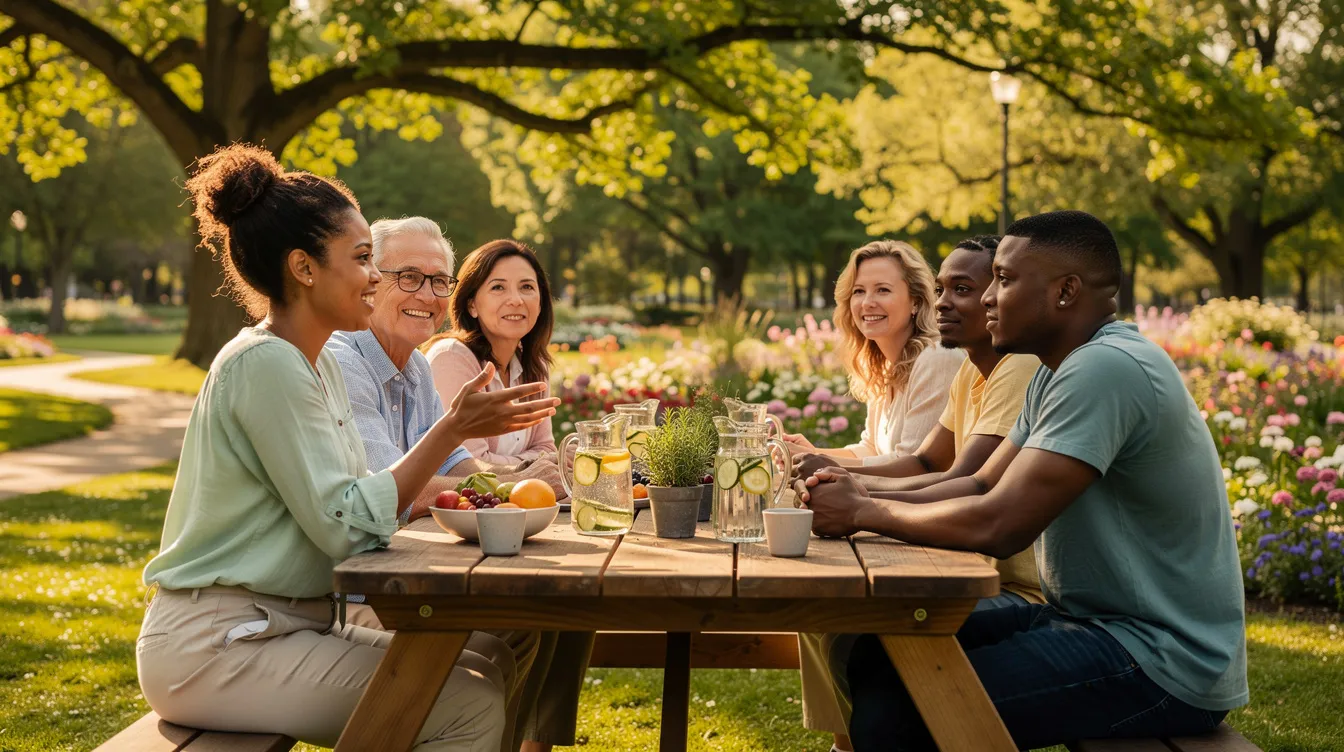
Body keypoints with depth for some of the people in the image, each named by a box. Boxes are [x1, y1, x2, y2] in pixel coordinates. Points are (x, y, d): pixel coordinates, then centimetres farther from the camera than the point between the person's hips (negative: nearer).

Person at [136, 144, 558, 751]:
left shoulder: (317, 363, 13)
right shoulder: (264, 364, -17)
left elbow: (355, 499, 10)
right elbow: (344, 526, -20)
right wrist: (451, 432, -19)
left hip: (280, 629, 9)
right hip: (213, 649, -9)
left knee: (493, 660, 2)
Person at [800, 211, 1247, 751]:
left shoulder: (1107, 368, -22)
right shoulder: (1058, 371, 12)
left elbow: (997, 525, -26)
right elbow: (982, 485, 14)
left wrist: (864, 512, -12)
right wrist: (865, 499, -2)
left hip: (1162, 663, -10)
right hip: (1093, 620, 10)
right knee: (876, 658, 8)